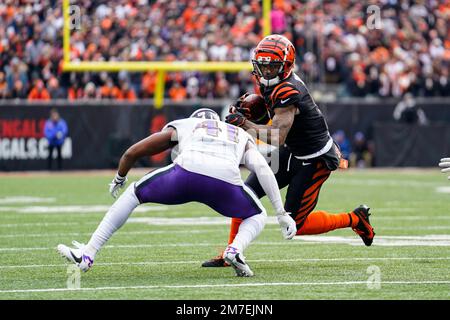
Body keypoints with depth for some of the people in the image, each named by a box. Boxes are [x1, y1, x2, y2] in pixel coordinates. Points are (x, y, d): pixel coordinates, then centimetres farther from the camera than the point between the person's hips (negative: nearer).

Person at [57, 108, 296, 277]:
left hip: (187, 172, -1)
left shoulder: (180, 127, 35)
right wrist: (281, 213, 16)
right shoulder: (242, 137, 37)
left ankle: (87, 255, 16)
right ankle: (236, 250, -3)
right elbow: (263, 169, 18)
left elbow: (132, 153, 35)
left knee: (133, 195, 24)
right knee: (257, 217, 30)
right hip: (226, 182, 1)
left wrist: (119, 180, 54)